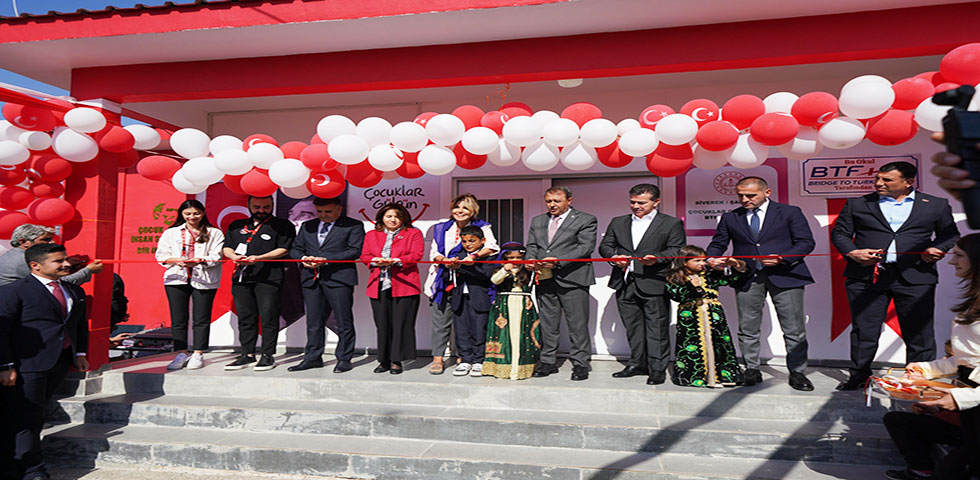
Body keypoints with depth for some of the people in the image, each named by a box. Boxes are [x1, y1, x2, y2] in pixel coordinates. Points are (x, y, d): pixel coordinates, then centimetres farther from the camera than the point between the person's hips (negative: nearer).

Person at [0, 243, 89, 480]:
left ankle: (26, 458, 26)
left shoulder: (74, 291, 14)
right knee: (25, 416, 0)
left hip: (61, 363, 6)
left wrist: (80, 353, 10)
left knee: (37, 413, 14)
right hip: (27, 364, -6)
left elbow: (80, 324, 20)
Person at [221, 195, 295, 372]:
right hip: (241, 278, 5)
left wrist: (259, 258, -15)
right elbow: (226, 248, 20)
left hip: (269, 278, -5)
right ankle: (247, 355, 15)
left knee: (268, 316, -6)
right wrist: (234, 256, -3)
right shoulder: (237, 225, 21)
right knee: (245, 317, 7)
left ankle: (267, 355, 1)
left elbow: (284, 249, -4)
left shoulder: (282, 225, 5)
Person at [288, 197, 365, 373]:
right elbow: (295, 249, 20)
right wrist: (304, 258, -3)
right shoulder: (307, 226, 20)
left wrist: (327, 260, -14)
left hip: (338, 278, -5)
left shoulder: (353, 226, 3)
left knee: (343, 322, -2)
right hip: (311, 278, 5)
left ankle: (344, 359, 7)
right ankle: (313, 357, 17)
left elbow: (355, 251, -8)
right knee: (313, 321, 8)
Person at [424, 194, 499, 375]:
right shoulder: (441, 228, 14)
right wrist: (445, 260, -14)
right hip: (442, 280, 2)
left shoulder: (482, 228, 4)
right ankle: (437, 358, 5)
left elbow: (492, 247, -13)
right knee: (440, 320, -1)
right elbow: (433, 252, 8)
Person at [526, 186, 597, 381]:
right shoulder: (537, 221, 19)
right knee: (547, 323, 10)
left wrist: (558, 260, -18)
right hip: (544, 279, 5)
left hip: (572, 279, -5)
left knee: (577, 324, -1)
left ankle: (580, 363, 9)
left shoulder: (585, 220, 1)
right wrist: (531, 260, -6)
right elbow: (531, 245, 17)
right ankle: (548, 362, 20)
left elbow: (586, 247, -9)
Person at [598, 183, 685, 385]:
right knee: (632, 326, 11)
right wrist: (613, 257, -7)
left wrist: (657, 258, -19)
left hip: (654, 284, -4)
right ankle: (638, 363, 23)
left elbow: (678, 250, -3)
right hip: (625, 284, 4)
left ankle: (657, 369, 7)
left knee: (656, 327, -2)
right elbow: (605, 246, 14)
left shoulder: (672, 223, 4)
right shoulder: (618, 223, 16)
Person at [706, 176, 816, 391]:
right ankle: (752, 370, 17)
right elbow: (718, 243, 15)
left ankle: (797, 373, 12)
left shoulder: (790, 212, 5)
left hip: (784, 275, -2)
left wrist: (782, 258, -14)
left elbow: (806, 242, 1)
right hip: (747, 278, 2)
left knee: (794, 329, 1)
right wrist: (712, 258, -8)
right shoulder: (730, 218, 12)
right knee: (747, 328, 5)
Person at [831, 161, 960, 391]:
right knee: (863, 331, 4)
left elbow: (950, 234, 16)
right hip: (867, 276, 0)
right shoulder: (857, 204, 9)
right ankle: (859, 375, 16)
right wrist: (852, 252, -8)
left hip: (915, 278, 0)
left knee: (919, 333, 4)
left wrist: (938, 249, -5)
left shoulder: (937, 205, 11)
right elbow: (839, 233, 9)